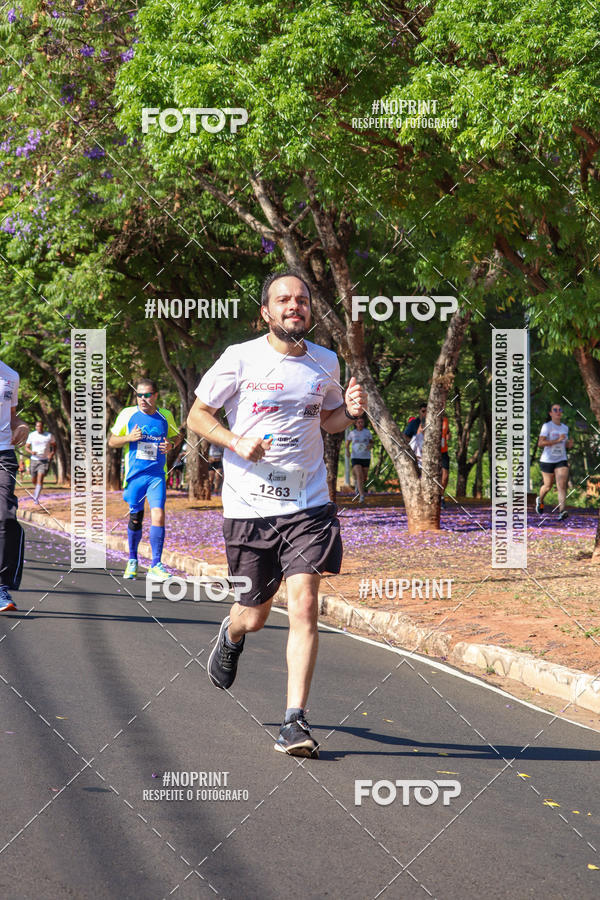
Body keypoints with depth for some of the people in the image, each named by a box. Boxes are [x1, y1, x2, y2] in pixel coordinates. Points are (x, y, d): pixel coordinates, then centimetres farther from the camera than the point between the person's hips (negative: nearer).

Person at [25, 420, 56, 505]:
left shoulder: (49, 435, 0)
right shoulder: (31, 435, 2)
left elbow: (54, 445, 11)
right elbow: (26, 447, 6)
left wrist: (52, 453, -8)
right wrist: (31, 452, -16)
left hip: (45, 460, -2)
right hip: (34, 459, 2)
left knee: (40, 479, -17)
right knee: (34, 480, 11)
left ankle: (36, 499, -17)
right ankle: (37, 488, 47)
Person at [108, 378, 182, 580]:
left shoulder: (165, 416, 3)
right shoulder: (127, 414, 0)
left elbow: (177, 436, 20)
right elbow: (111, 441, 6)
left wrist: (171, 445, -3)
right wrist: (129, 438, -13)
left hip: (157, 475, 0)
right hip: (134, 474, 1)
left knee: (158, 514, -15)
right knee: (135, 518, 8)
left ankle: (155, 566, -11)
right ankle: (132, 560, 27)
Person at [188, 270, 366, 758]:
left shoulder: (325, 362, 7)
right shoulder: (240, 358, -4)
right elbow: (197, 416, 3)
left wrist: (350, 411, 0)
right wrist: (237, 441, -15)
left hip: (308, 504, 2)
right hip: (249, 506, -1)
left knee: (304, 607, -13)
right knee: (254, 616, 9)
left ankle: (296, 721, -8)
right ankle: (231, 632, 48)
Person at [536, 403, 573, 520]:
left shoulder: (565, 428, 9)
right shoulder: (547, 426, -9)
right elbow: (540, 443, -19)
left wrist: (569, 445, -1)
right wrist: (557, 440, -25)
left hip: (561, 460, 3)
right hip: (547, 461, -3)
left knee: (562, 485, -15)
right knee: (548, 486, 9)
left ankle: (562, 511, -23)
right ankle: (540, 500, 42)